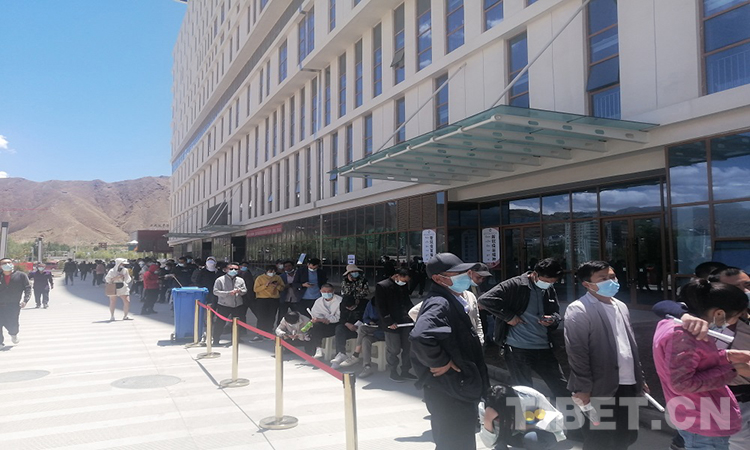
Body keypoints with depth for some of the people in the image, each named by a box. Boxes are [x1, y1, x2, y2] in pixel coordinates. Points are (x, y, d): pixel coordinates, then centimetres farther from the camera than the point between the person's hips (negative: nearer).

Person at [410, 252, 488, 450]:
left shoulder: (450, 302, 10)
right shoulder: (439, 304, -23)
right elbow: (420, 336, -41)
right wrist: (441, 363, -26)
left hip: (458, 391, 10)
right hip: (450, 394, -10)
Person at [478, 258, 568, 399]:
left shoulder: (550, 290, 8)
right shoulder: (515, 285, -13)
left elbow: (557, 314, 20)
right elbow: (485, 299, -21)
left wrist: (553, 320, -4)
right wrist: (509, 316, -18)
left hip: (544, 348, 6)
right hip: (518, 350, -6)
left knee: (563, 390, 9)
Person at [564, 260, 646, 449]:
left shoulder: (621, 306, 14)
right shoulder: (578, 310, -13)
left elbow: (631, 346, 20)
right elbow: (577, 353, -17)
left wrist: (639, 377, 18)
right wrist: (582, 388, -19)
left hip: (627, 385, 8)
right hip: (600, 389, -7)